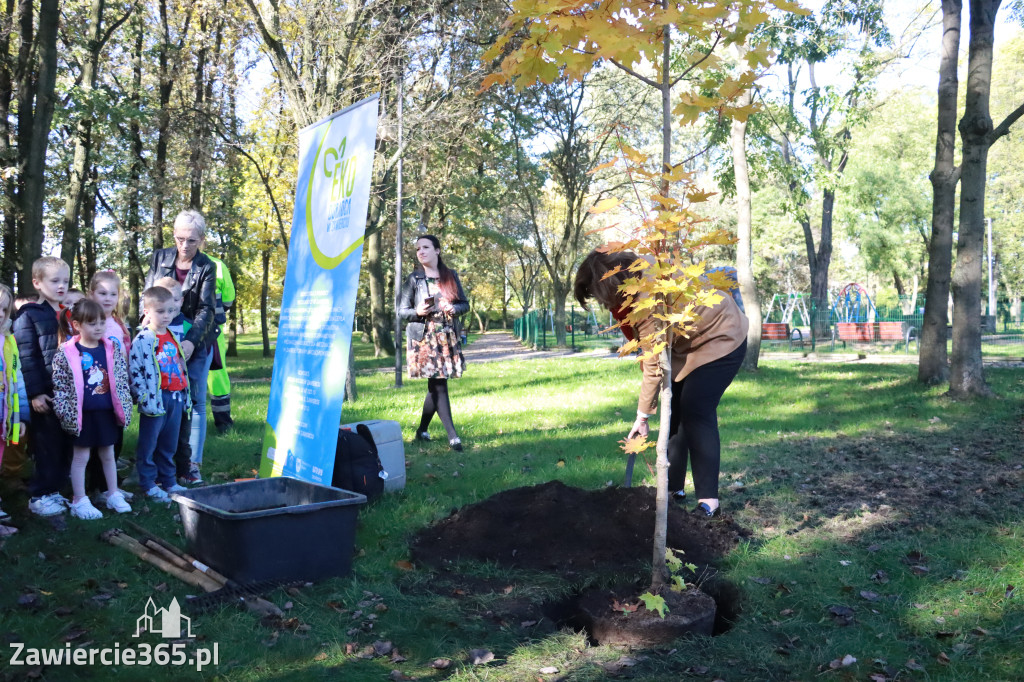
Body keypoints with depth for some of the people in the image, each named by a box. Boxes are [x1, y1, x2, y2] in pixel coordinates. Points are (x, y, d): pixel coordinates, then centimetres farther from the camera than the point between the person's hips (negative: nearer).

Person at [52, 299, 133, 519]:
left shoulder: (112, 350, 2)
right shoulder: (66, 353, -10)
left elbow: (122, 380, 6)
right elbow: (59, 385, -8)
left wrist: (124, 407, 3)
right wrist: (66, 413, -11)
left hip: (107, 412, 4)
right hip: (82, 414, -4)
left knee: (108, 454, 16)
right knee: (81, 457, 7)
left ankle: (113, 495, 27)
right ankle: (80, 501, 16)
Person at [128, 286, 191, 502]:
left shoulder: (174, 337, 13)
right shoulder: (142, 340, -9)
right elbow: (134, 371, -12)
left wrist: (186, 396, 19)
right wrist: (145, 398, -16)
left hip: (176, 398, 6)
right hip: (155, 399, -6)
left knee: (169, 444, 14)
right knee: (148, 444, 3)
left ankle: (168, 481, 25)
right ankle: (149, 485, 13)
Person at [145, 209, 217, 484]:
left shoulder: (206, 267, -5)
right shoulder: (159, 258, 3)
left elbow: (206, 310, -12)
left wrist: (191, 341, -27)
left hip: (196, 343, -2)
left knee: (195, 401, 0)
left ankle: (193, 464, 5)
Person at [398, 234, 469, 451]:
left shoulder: (451, 275, 8)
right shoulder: (414, 279, 1)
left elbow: (465, 304, 12)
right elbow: (402, 311, 2)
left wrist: (455, 308, -10)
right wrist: (418, 312, -17)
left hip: (448, 337, 3)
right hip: (424, 338, -3)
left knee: (436, 385, 6)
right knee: (438, 384, -8)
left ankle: (422, 429, 21)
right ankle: (452, 435, -6)